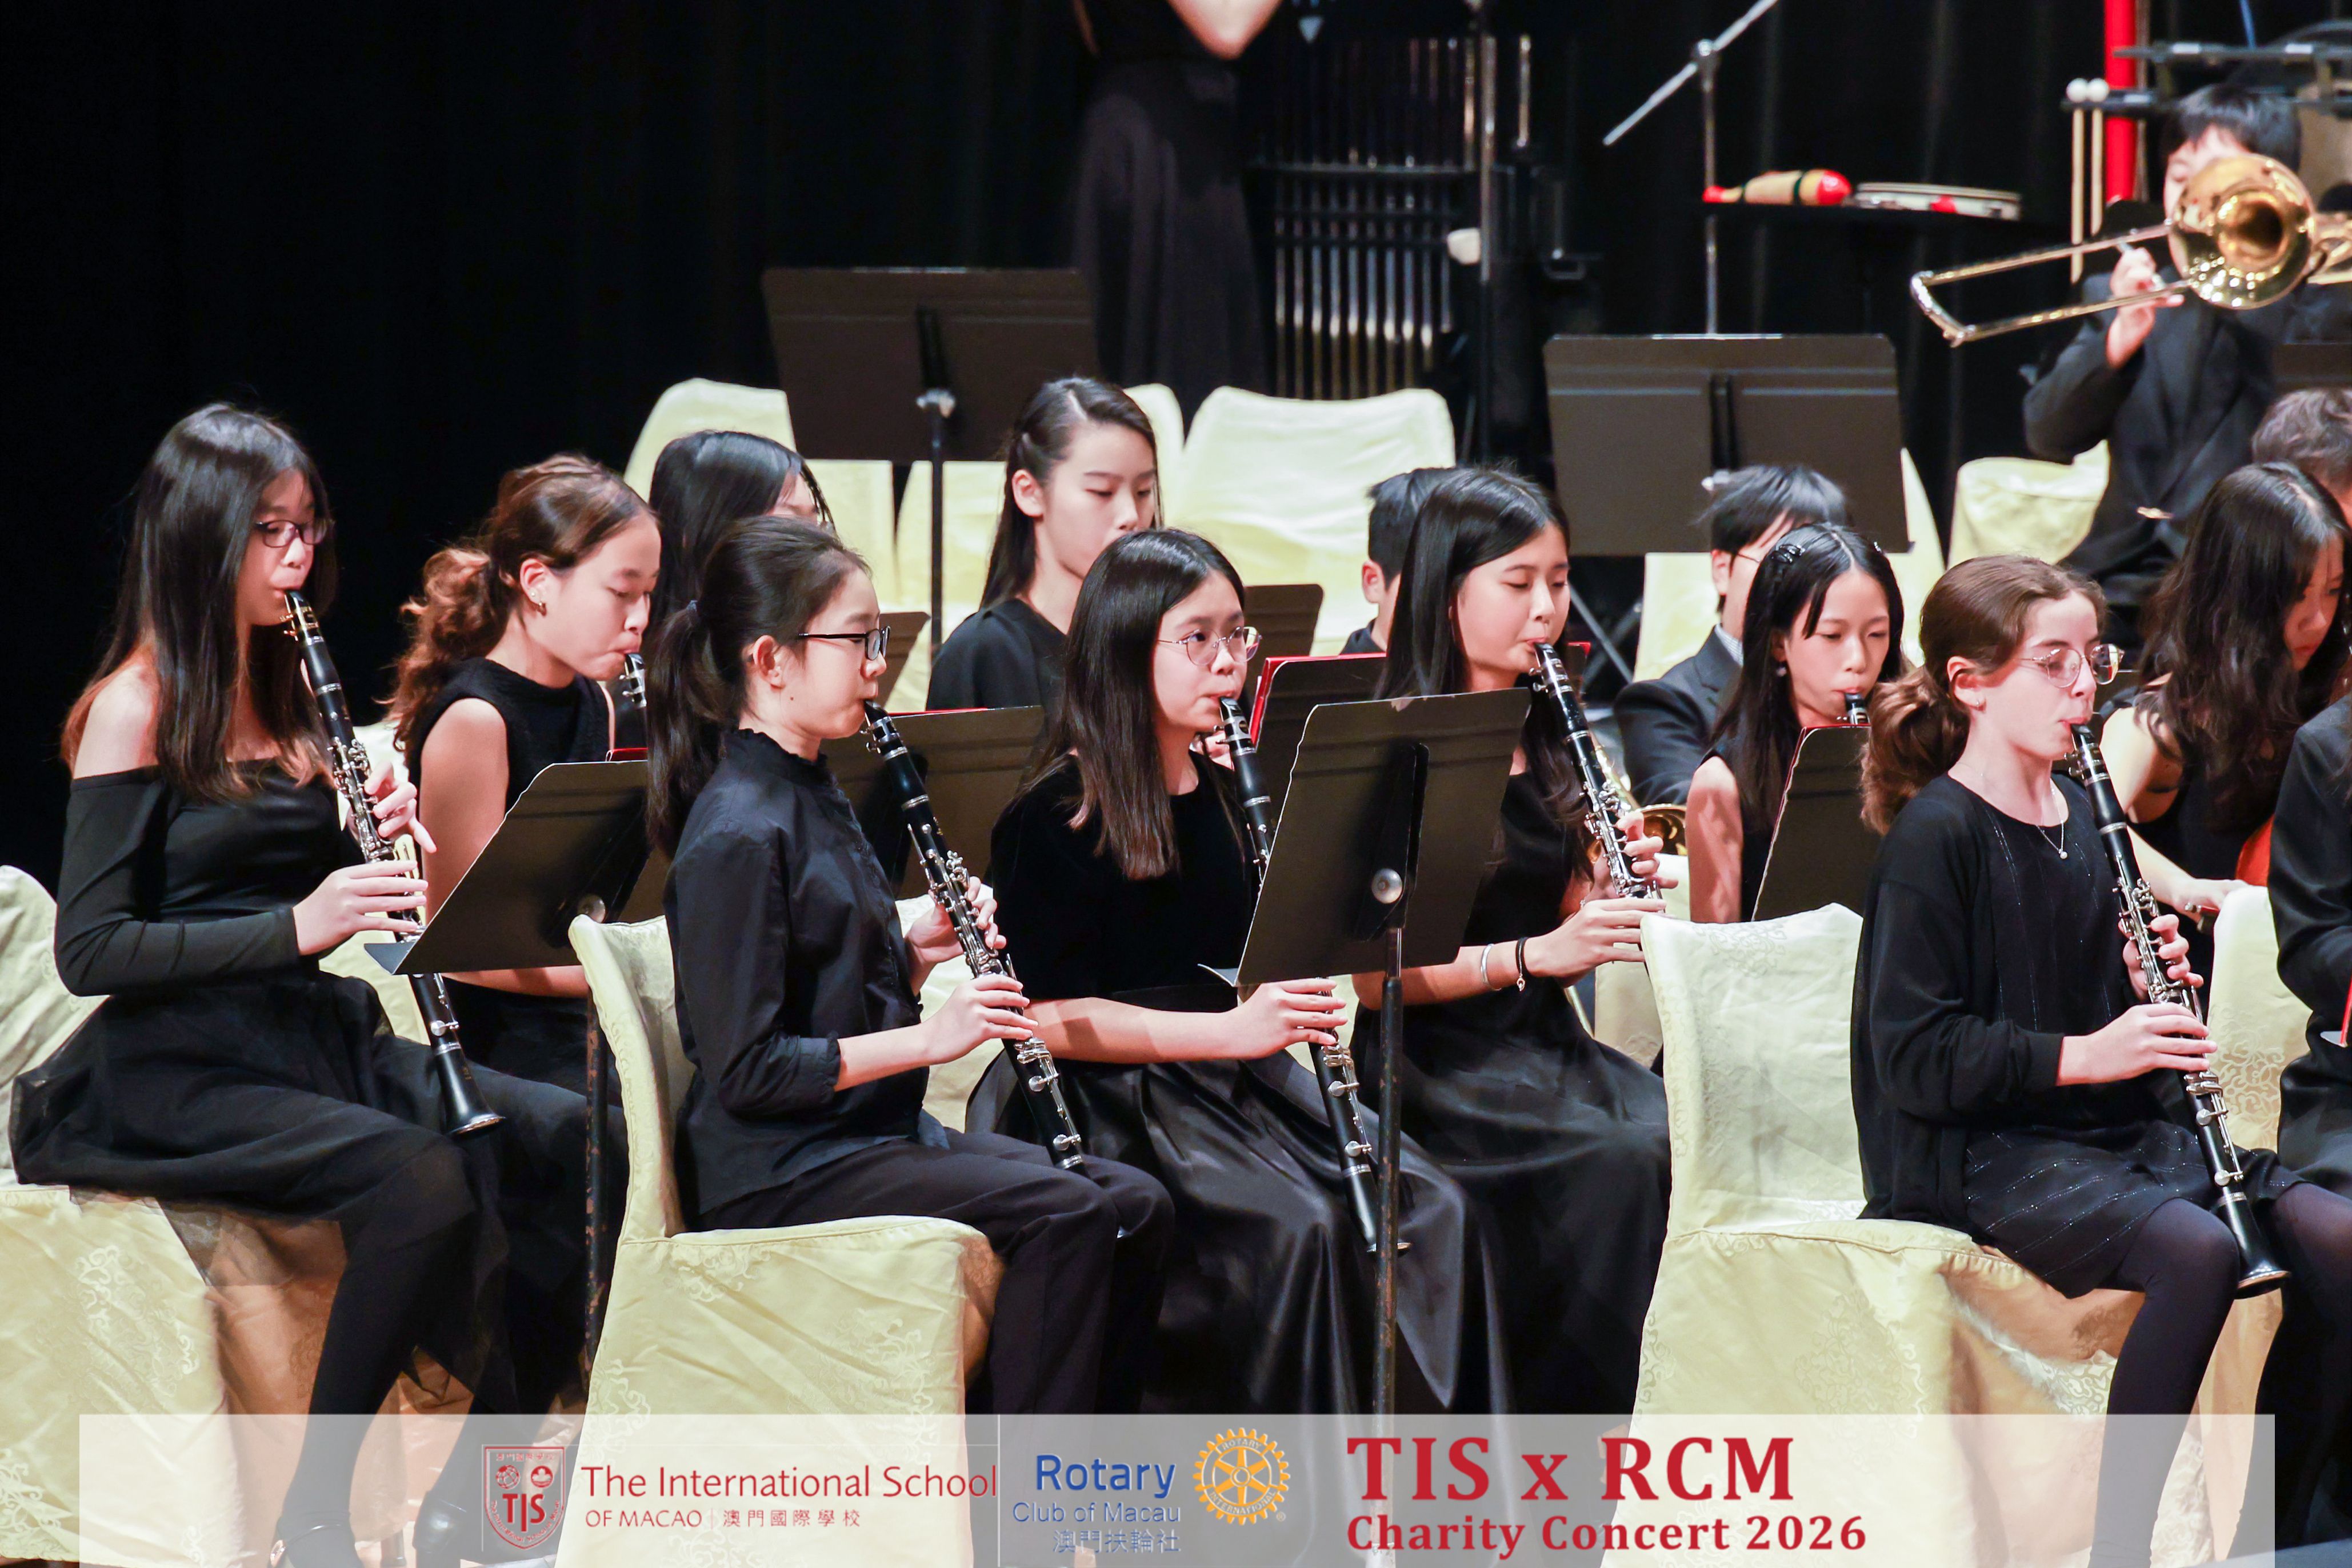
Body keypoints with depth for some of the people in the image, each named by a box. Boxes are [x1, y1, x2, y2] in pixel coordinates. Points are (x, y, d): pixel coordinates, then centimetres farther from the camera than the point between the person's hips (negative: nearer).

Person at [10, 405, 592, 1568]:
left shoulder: (284, 695, 15)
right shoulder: (134, 712, -7)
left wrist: (384, 835, -3)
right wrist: (298, 927, -21)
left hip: (308, 1036, 7)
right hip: (175, 1069, -7)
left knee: (558, 1137, -15)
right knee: (423, 1176, -32)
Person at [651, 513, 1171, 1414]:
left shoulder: (814, 797, 14)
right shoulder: (738, 834, -16)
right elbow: (748, 1069, -20)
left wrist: (918, 954, 2)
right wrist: (930, 1036, -20)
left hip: (876, 1133, 9)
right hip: (776, 1173, -9)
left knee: (1134, 1205, -4)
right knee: (1061, 1216, -24)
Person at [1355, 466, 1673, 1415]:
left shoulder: (1551, 743, 14)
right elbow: (1375, 973, -11)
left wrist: (1613, 894, -4)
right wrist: (1530, 954, -23)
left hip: (1545, 1040, 6)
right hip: (1431, 1055, -6)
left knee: (1674, 1131, -24)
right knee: (1623, 1159, -30)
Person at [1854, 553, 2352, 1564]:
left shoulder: (2082, 817, 14)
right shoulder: (1935, 836, -10)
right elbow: (1915, 1056, -15)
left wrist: (2143, 989, 1)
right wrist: (2082, 1054, -21)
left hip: (2121, 1130, 8)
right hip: (1984, 1152, -8)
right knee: (2196, 1250, -33)